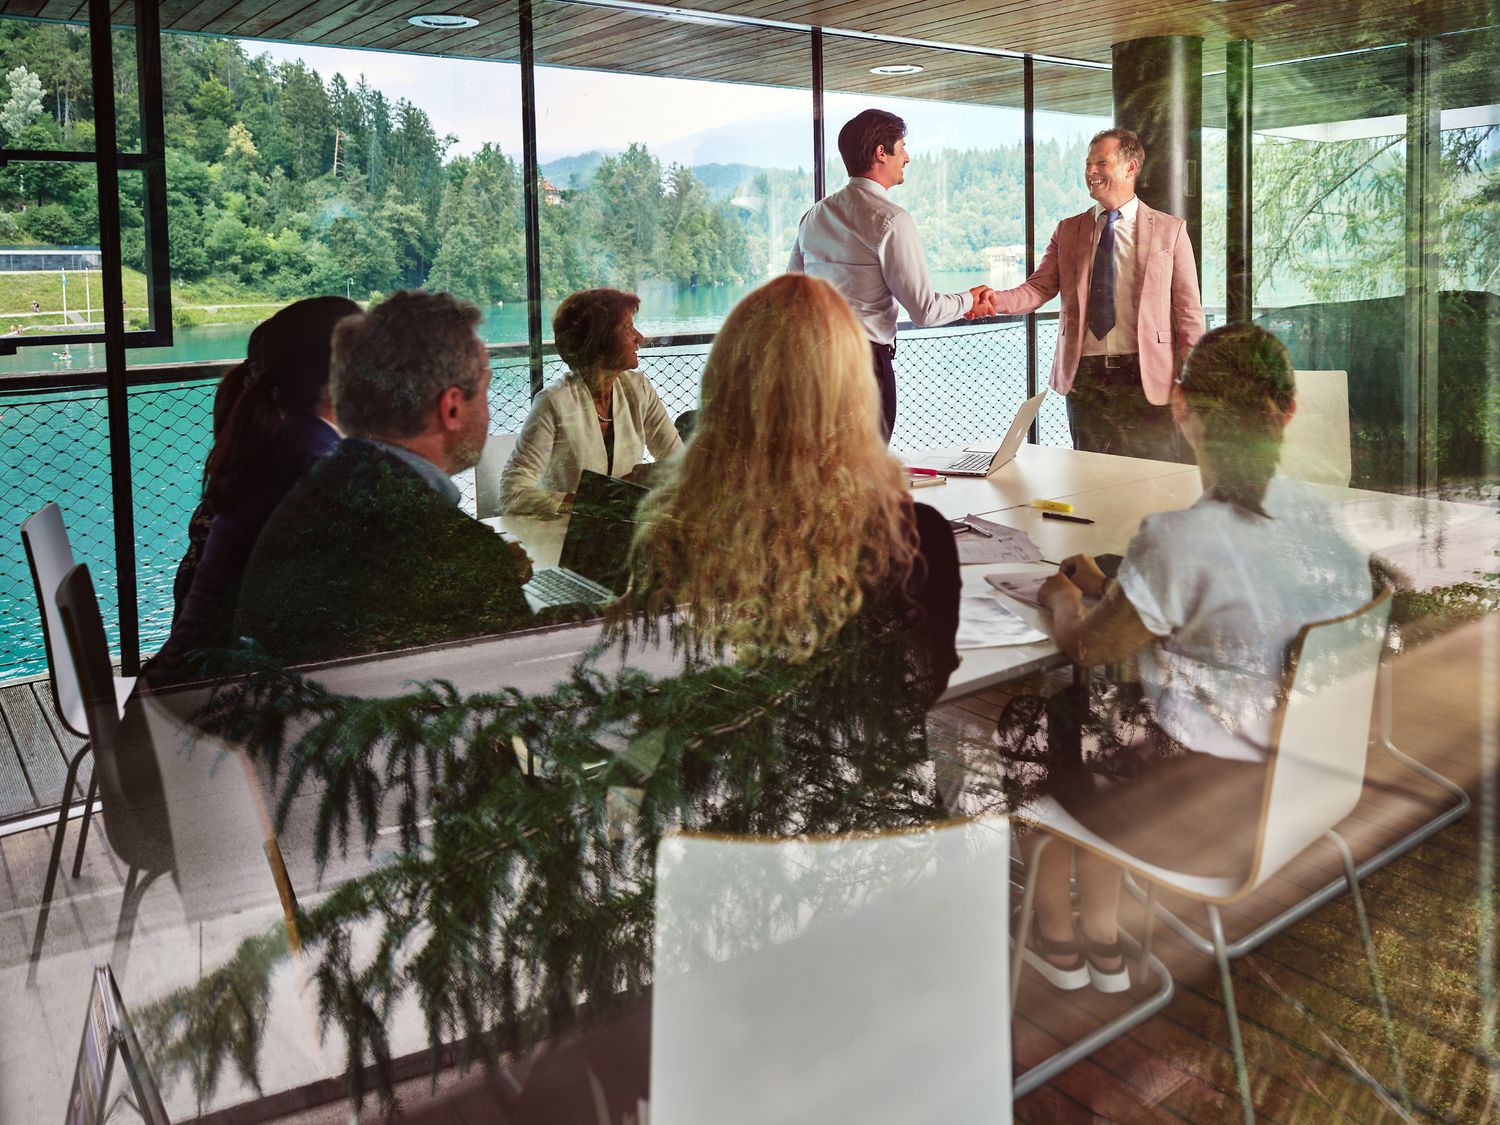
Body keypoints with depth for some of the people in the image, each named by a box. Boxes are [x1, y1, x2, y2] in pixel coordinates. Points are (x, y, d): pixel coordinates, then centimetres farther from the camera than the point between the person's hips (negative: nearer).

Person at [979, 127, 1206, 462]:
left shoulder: (1170, 230, 5)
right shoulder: (1068, 231, 13)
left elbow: (1188, 310, 2)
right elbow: (1039, 288, 2)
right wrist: (997, 300, -20)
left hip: (1147, 379, -2)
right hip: (1084, 378, 2)